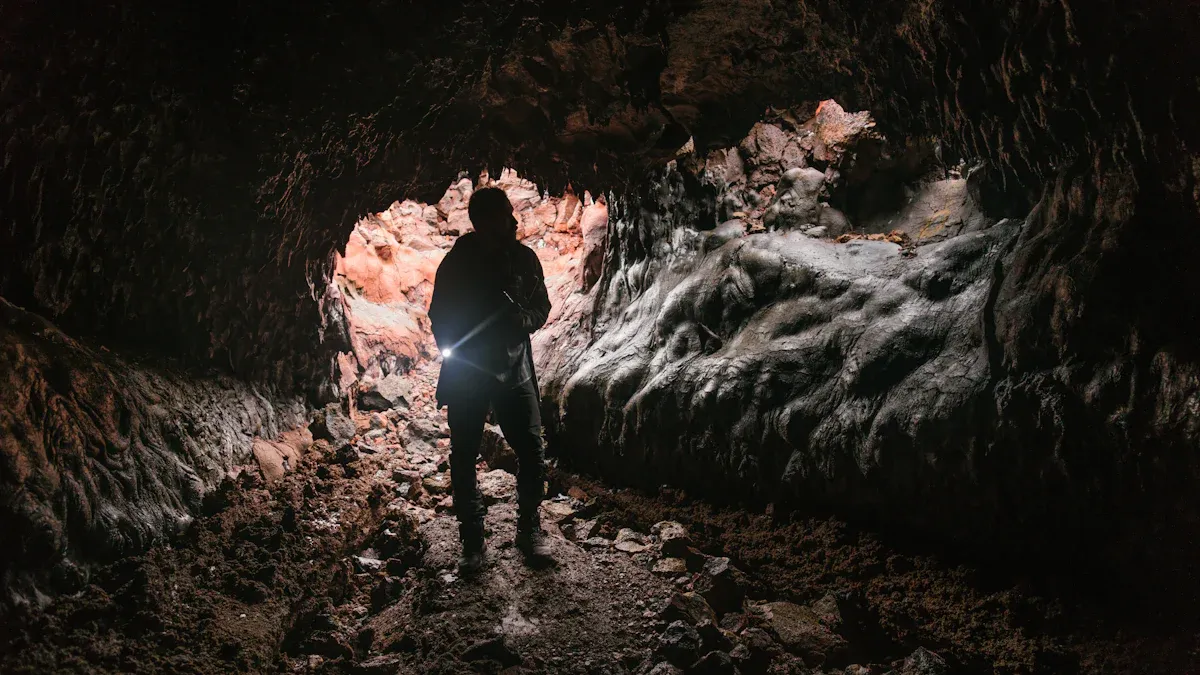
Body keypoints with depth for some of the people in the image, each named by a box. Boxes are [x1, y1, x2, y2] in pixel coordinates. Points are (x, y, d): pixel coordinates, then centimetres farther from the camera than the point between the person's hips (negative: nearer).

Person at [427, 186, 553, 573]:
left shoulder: (523, 258, -2)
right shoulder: (456, 264, -8)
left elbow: (541, 306, 7)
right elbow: (440, 319, 0)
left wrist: (524, 320, -13)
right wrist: (455, 352, -12)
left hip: (514, 370, 2)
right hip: (465, 372, -1)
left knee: (531, 449, -3)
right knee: (464, 457, 2)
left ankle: (529, 529, 14)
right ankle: (472, 541, 13)